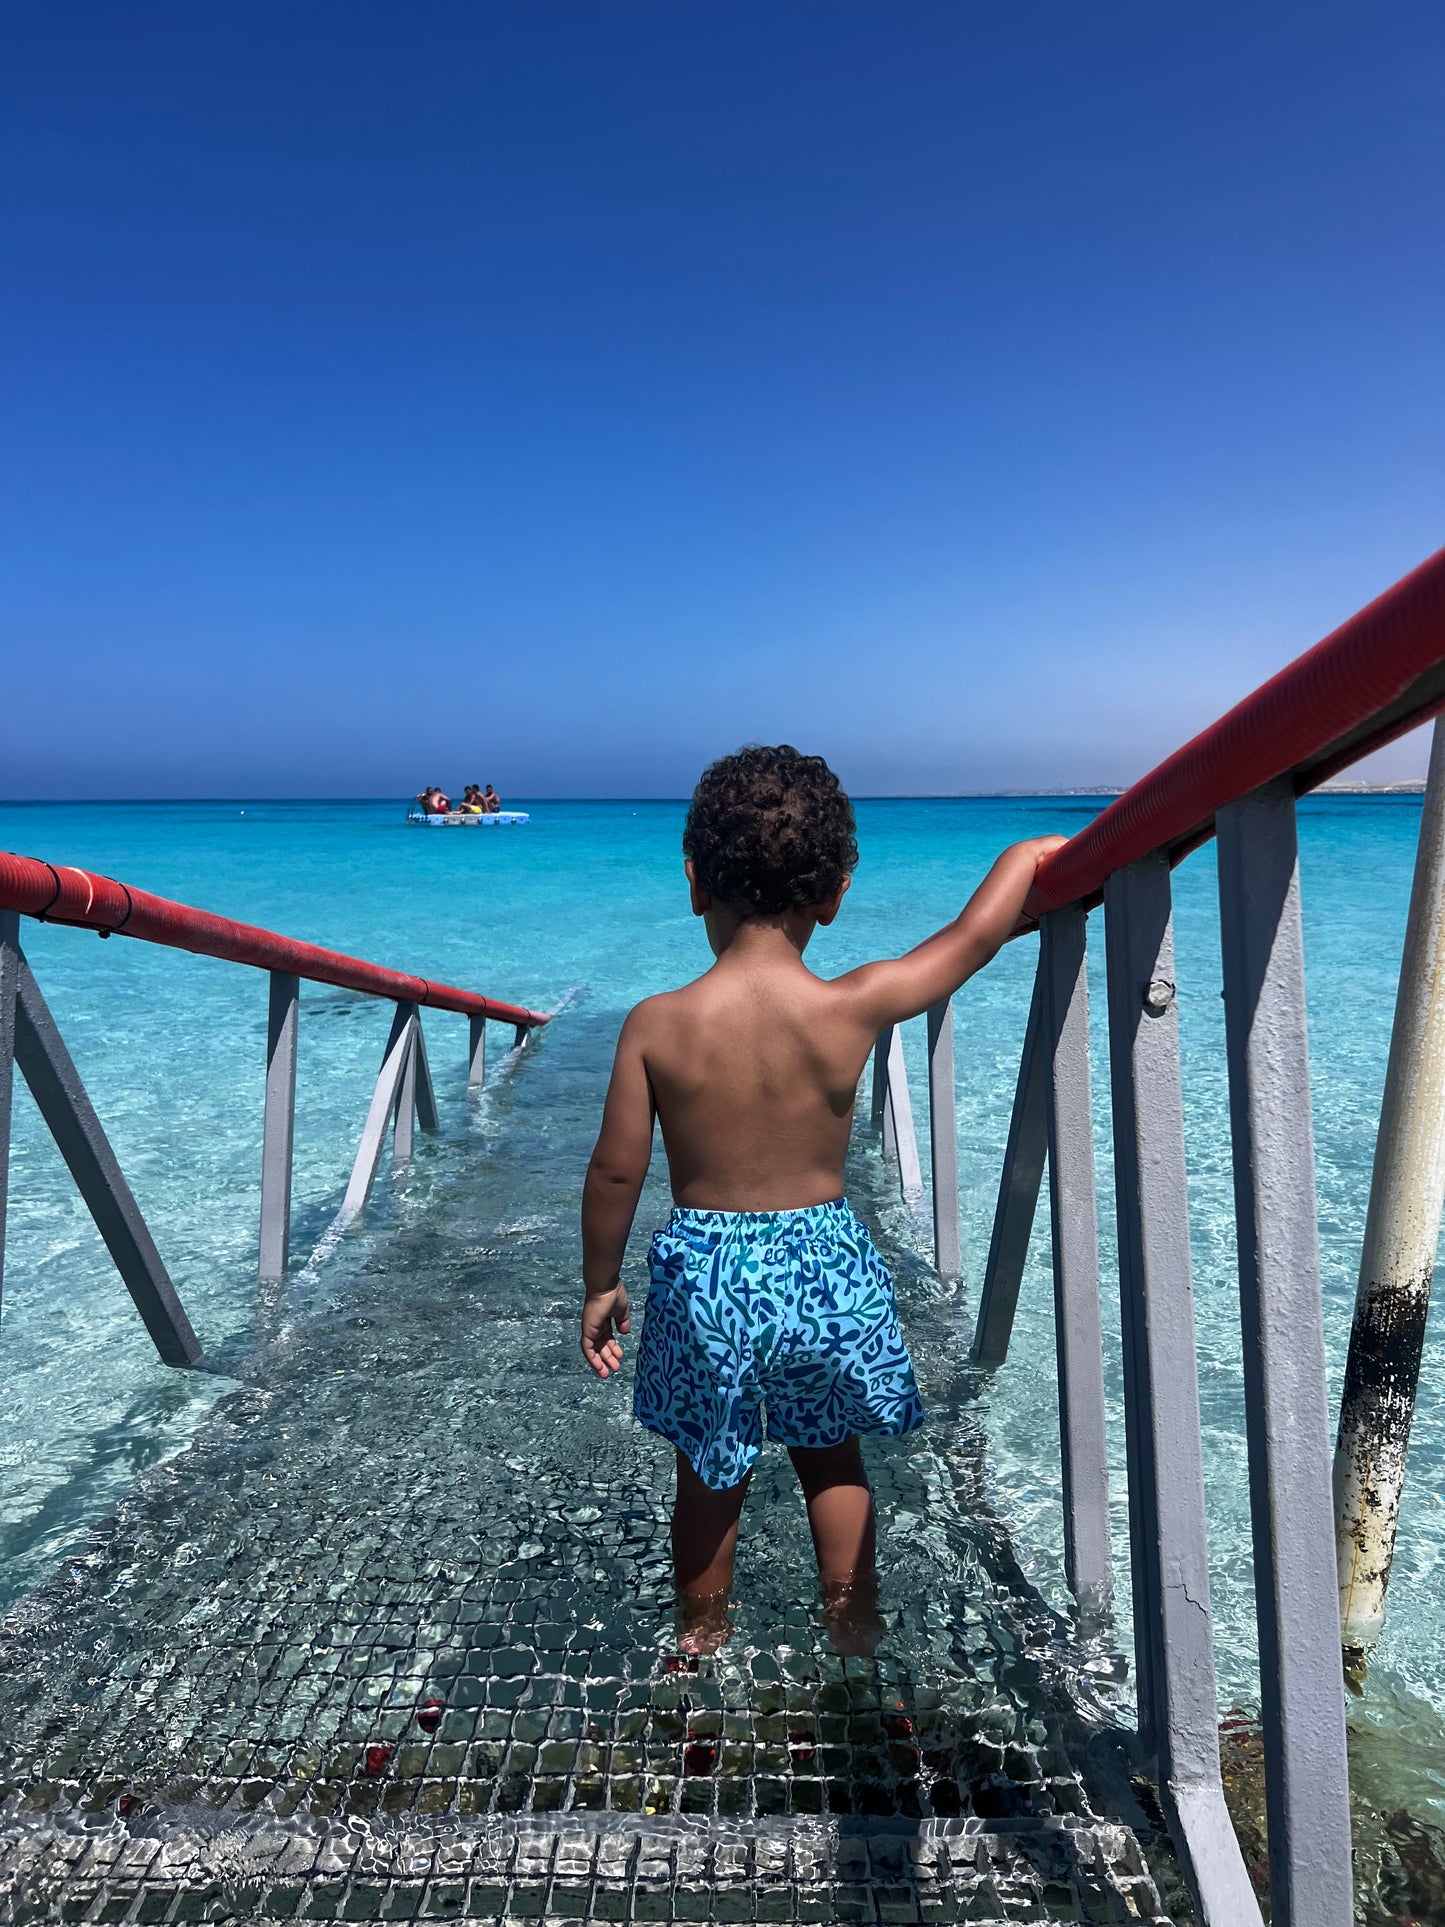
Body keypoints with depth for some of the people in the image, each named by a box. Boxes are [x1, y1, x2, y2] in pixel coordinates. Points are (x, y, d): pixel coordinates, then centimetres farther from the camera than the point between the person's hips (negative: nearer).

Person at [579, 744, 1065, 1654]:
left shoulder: (656, 1023, -16)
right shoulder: (855, 1007, -18)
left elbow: (616, 1173, -9)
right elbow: (978, 931, -9)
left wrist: (601, 1283, 5)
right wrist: (1034, 851, 7)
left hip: (705, 1274, 0)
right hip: (826, 1262, 1)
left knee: (709, 1477, 23)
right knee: (835, 1457, 27)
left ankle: (702, 1636, 47)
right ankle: (856, 1630, 45)